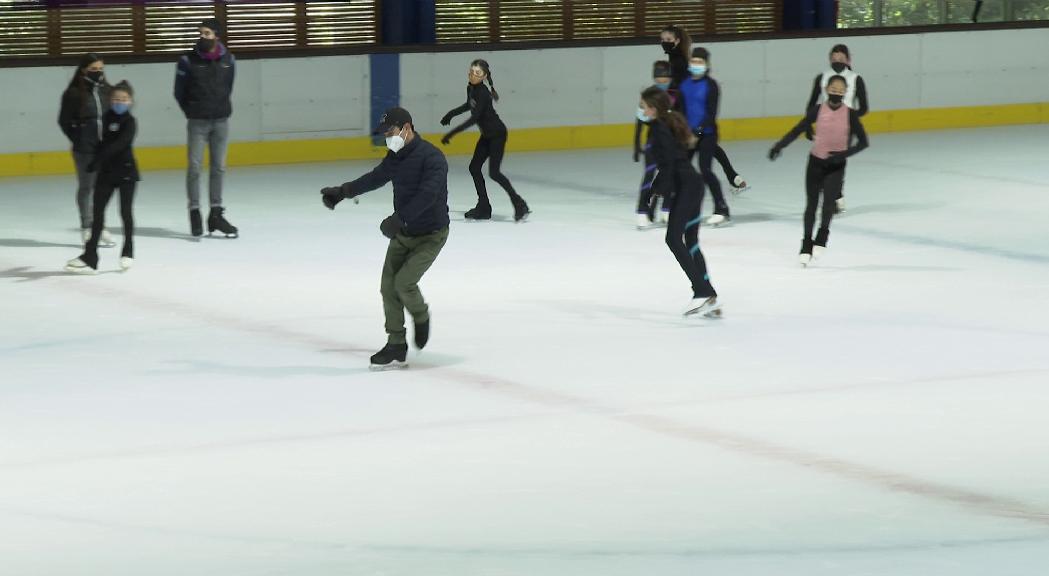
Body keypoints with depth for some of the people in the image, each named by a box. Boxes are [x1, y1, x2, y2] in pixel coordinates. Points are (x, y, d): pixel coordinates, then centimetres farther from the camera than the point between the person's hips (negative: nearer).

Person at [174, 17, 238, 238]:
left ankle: (216, 213, 14)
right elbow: (179, 92, 3)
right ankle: (195, 212, 1)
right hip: (197, 122, -3)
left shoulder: (228, 60, 2)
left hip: (221, 120, 3)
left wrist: (222, 109, 11)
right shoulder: (188, 60, -6)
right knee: (195, 167, -6)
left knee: (219, 167, 6)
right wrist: (192, 112, 7)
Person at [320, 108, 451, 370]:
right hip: (403, 233, 8)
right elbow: (375, 178, 11)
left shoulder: (431, 157, -22)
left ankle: (421, 316, 13)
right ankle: (396, 348, 7)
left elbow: (427, 194, -32)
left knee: (404, 282, -20)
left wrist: (399, 218, -40)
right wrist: (342, 192, 2)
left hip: (431, 235, -8)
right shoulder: (396, 156, 5)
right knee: (388, 286, 0)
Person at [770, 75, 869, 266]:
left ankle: (822, 236, -4)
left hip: (836, 165, -1)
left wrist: (844, 153, -20)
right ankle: (807, 244, 15)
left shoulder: (850, 114, -7)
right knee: (811, 203, 3)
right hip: (816, 162, 1)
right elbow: (797, 130, -2)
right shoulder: (817, 111, -4)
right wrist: (779, 146, -13)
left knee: (829, 199, -22)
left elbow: (863, 141, -6)